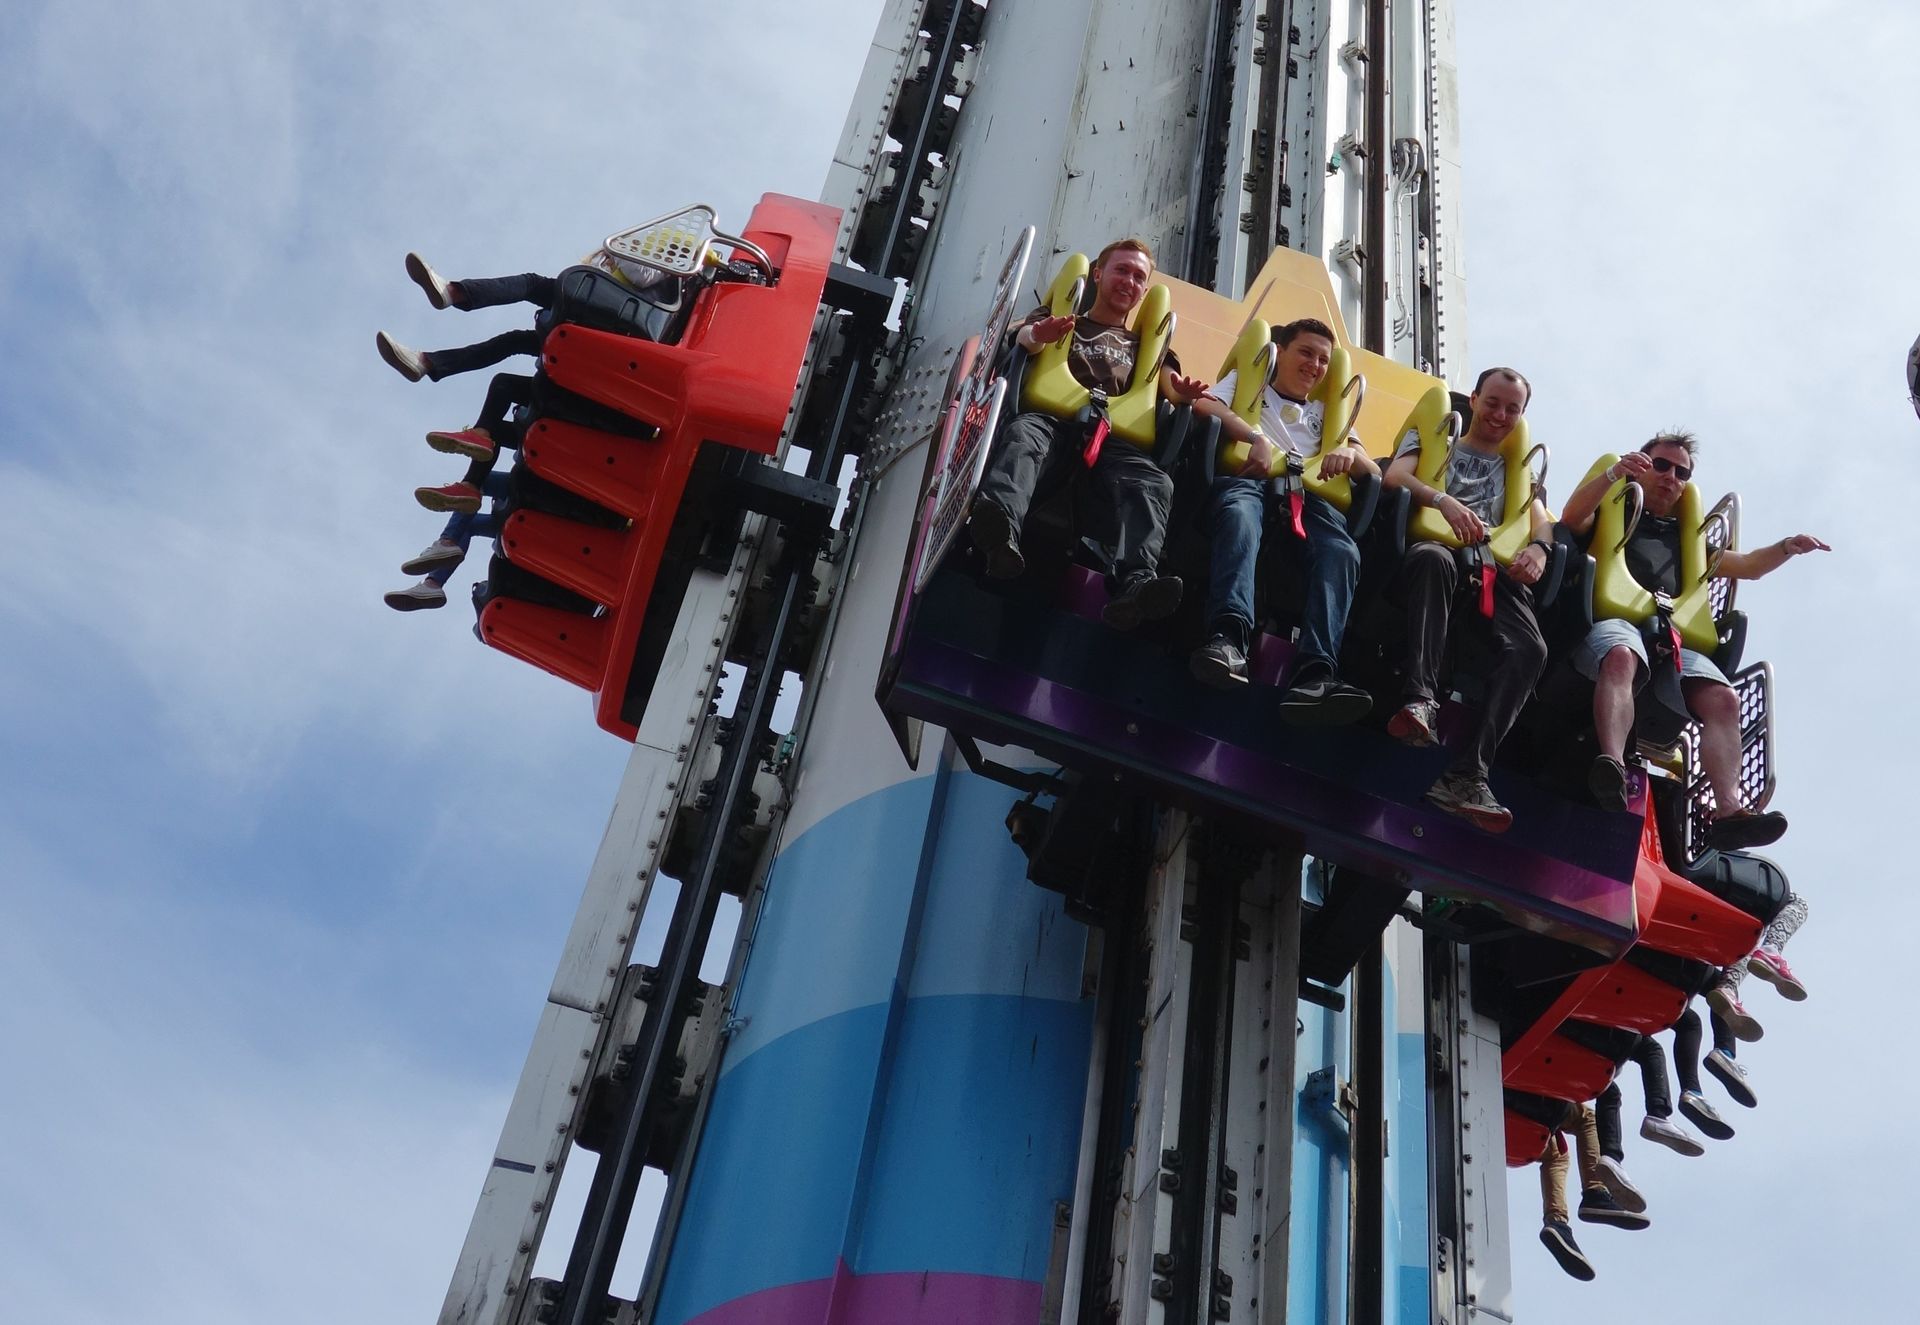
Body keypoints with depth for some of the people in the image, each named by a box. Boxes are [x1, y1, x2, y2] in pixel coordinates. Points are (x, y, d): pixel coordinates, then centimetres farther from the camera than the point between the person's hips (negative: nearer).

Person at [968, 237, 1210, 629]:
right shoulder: (1060, 319, 30)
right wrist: (1037, 336, -20)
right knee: (1022, 435, -39)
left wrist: (1181, 391, -8)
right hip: (1053, 420, -1)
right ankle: (1000, 530, -69)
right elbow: (1024, 336, 8)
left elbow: (1168, 379, 20)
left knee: (1153, 481, -33)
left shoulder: (1144, 344, 37)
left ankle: (1134, 582, -60)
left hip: (1110, 435, 2)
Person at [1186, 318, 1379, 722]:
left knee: (1341, 551, -32)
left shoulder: (1326, 413, 38)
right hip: (1246, 479, -3)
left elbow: (1373, 472, 25)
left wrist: (1351, 452, 0)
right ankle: (1228, 639, -62)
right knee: (1240, 515, -42)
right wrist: (1257, 437, -11)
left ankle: (1314, 673, -51)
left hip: (1304, 495, 3)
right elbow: (1203, 406, 5)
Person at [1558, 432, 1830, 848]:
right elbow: (1571, 518, 2)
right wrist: (1613, 472, -12)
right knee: (1622, 656, -43)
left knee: (1723, 699, -23)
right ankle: (1612, 764, -62)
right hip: (1611, 622, -5)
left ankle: (1729, 809, -39)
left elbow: (1746, 566, 35)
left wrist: (1786, 548, 15)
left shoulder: (1685, 537, 38)